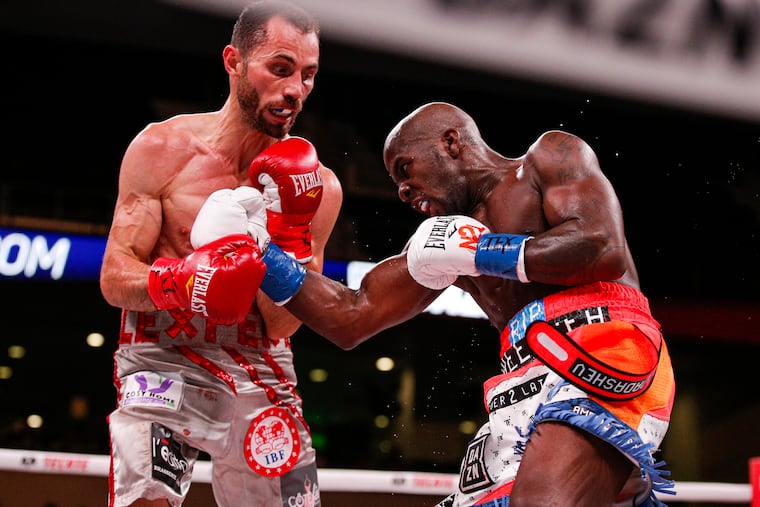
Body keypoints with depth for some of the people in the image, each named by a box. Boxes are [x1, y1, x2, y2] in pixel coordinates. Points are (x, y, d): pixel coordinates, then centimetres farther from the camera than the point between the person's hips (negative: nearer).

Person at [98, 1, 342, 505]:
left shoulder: (317, 187, -2)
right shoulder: (162, 147, -5)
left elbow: (281, 325, -6)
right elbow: (114, 281, -7)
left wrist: (287, 227, -19)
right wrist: (183, 281, -27)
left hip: (260, 378, 2)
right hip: (163, 361, -2)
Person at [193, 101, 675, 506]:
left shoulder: (551, 156, 11)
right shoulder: (443, 236, 28)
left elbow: (604, 250, -8)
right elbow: (352, 318, 26)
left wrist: (479, 251, -4)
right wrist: (259, 255, 19)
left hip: (602, 350, -8)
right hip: (531, 387, 8)